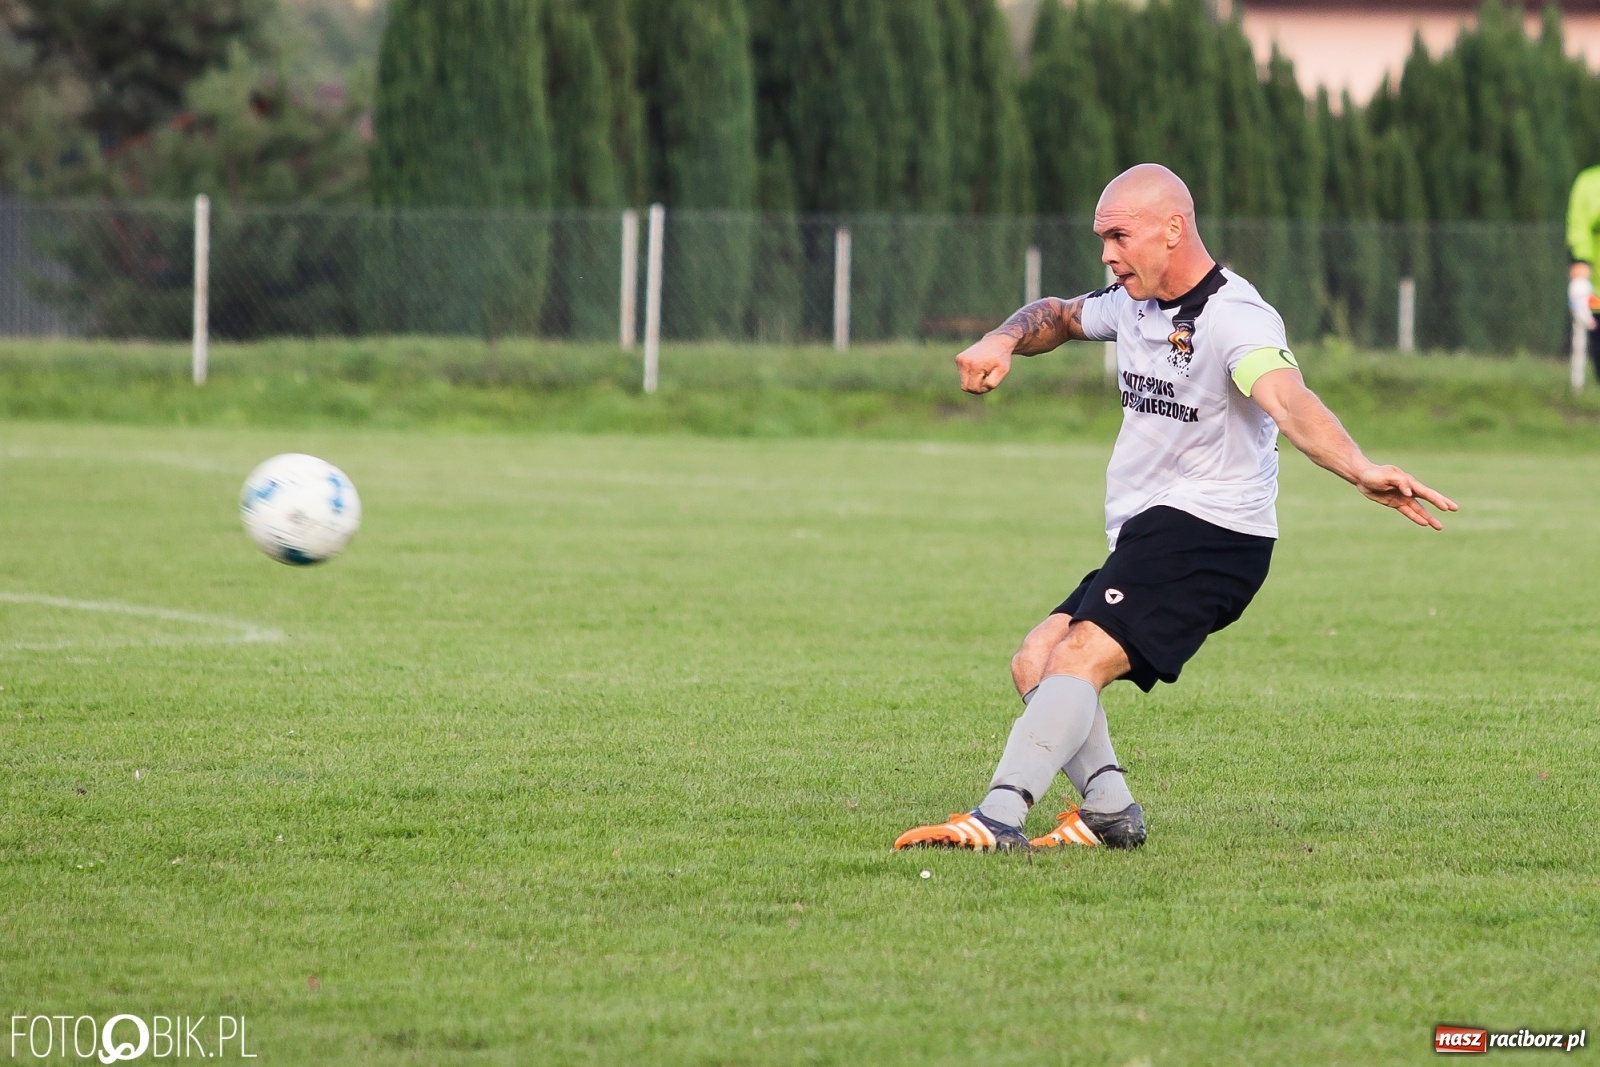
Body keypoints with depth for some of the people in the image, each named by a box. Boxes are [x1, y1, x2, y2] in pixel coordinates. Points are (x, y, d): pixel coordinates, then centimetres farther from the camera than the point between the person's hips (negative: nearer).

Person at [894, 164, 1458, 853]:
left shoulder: (1233, 318, -18)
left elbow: (1288, 403, -36)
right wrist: (1003, 341, 9)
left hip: (1209, 531, -10)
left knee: (1077, 656, -24)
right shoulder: (1134, 304, 11)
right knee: (1036, 661, 7)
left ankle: (998, 818, -35)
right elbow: (1057, 316, 32)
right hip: (1146, 538, 10)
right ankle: (1109, 811, 2)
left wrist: (1361, 472, -54)